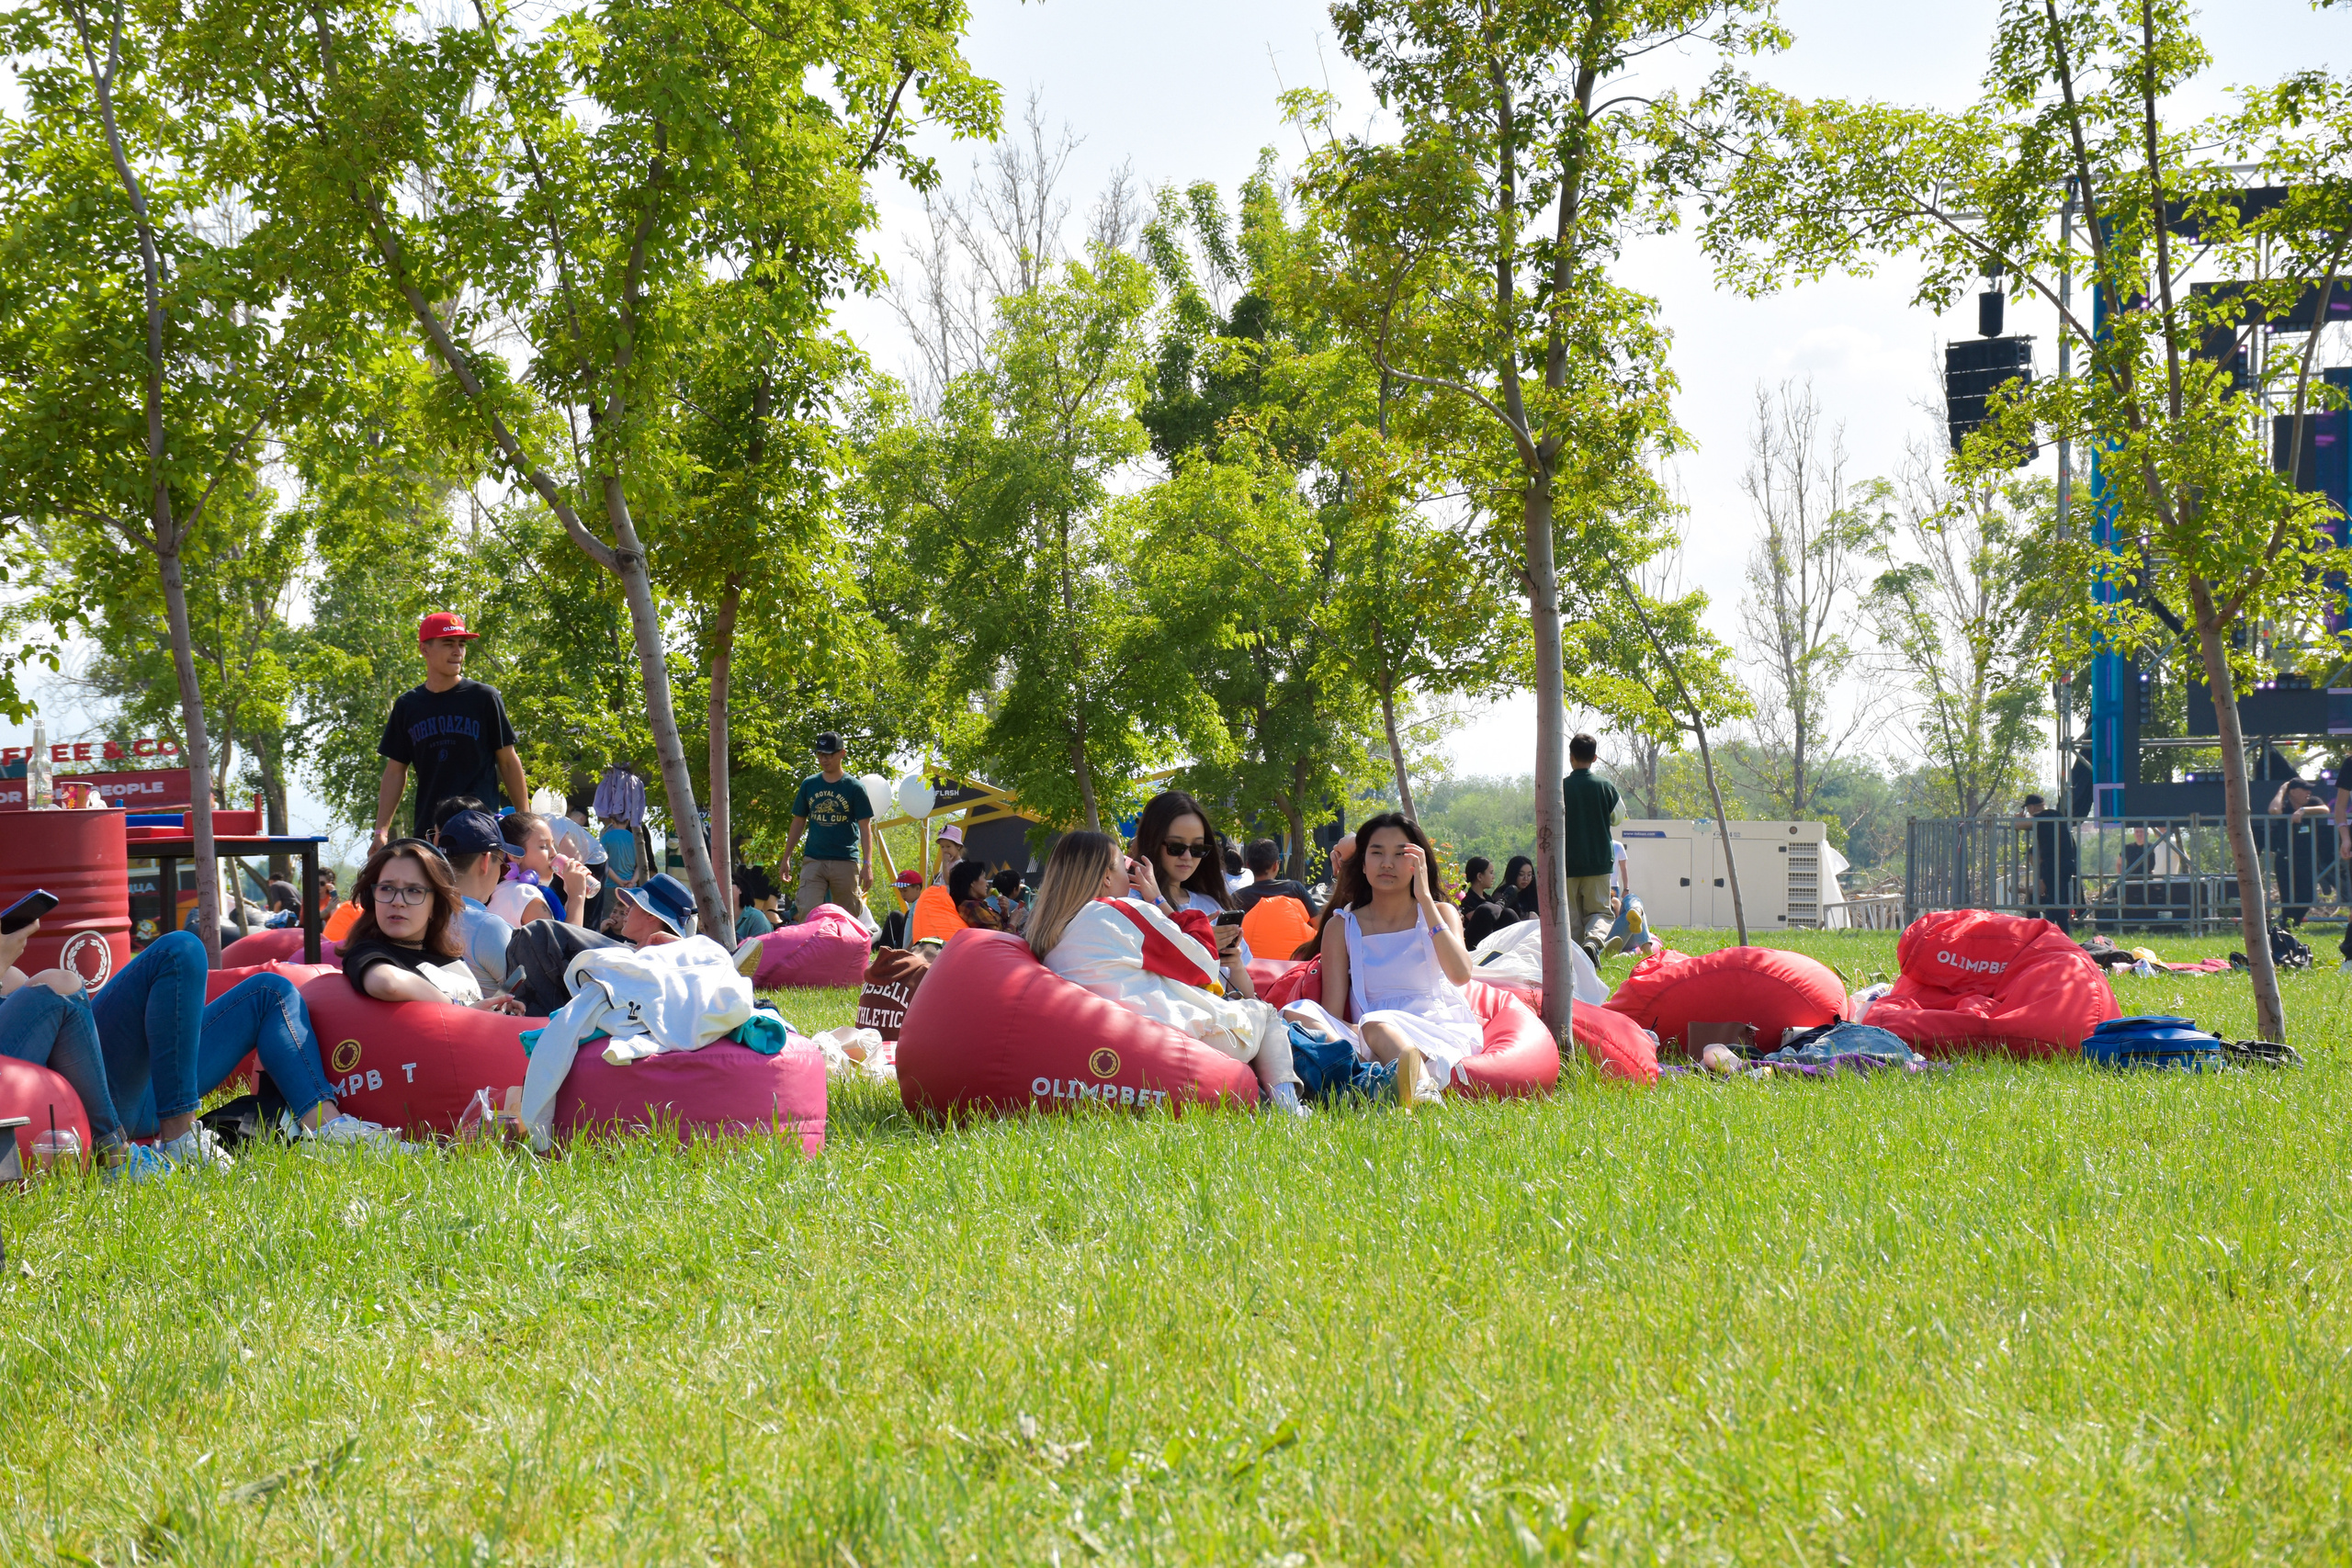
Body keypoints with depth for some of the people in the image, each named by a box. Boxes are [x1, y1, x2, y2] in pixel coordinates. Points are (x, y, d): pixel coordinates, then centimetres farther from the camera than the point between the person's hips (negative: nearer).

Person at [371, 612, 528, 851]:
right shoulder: (408, 705, 11)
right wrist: (381, 829, 6)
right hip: (427, 829, 3)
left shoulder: (484, 698, 2)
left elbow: (508, 762, 5)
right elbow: (396, 770, 14)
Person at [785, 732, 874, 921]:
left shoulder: (854, 787, 1)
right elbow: (798, 822, 17)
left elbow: (865, 827, -2)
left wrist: (867, 864, -11)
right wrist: (786, 857, 12)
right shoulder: (809, 785, 11)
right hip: (813, 861, 2)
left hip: (846, 861, -2)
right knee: (807, 913, -12)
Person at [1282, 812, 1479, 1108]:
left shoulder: (1438, 914, 12)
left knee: (1375, 1024, -35)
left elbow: (1460, 975, -11)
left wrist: (1425, 898, -9)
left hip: (1440, 1035, -2)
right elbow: (1332, 1012, 4)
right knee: (1297, 1013, -27)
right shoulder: (1341, 927, 14)